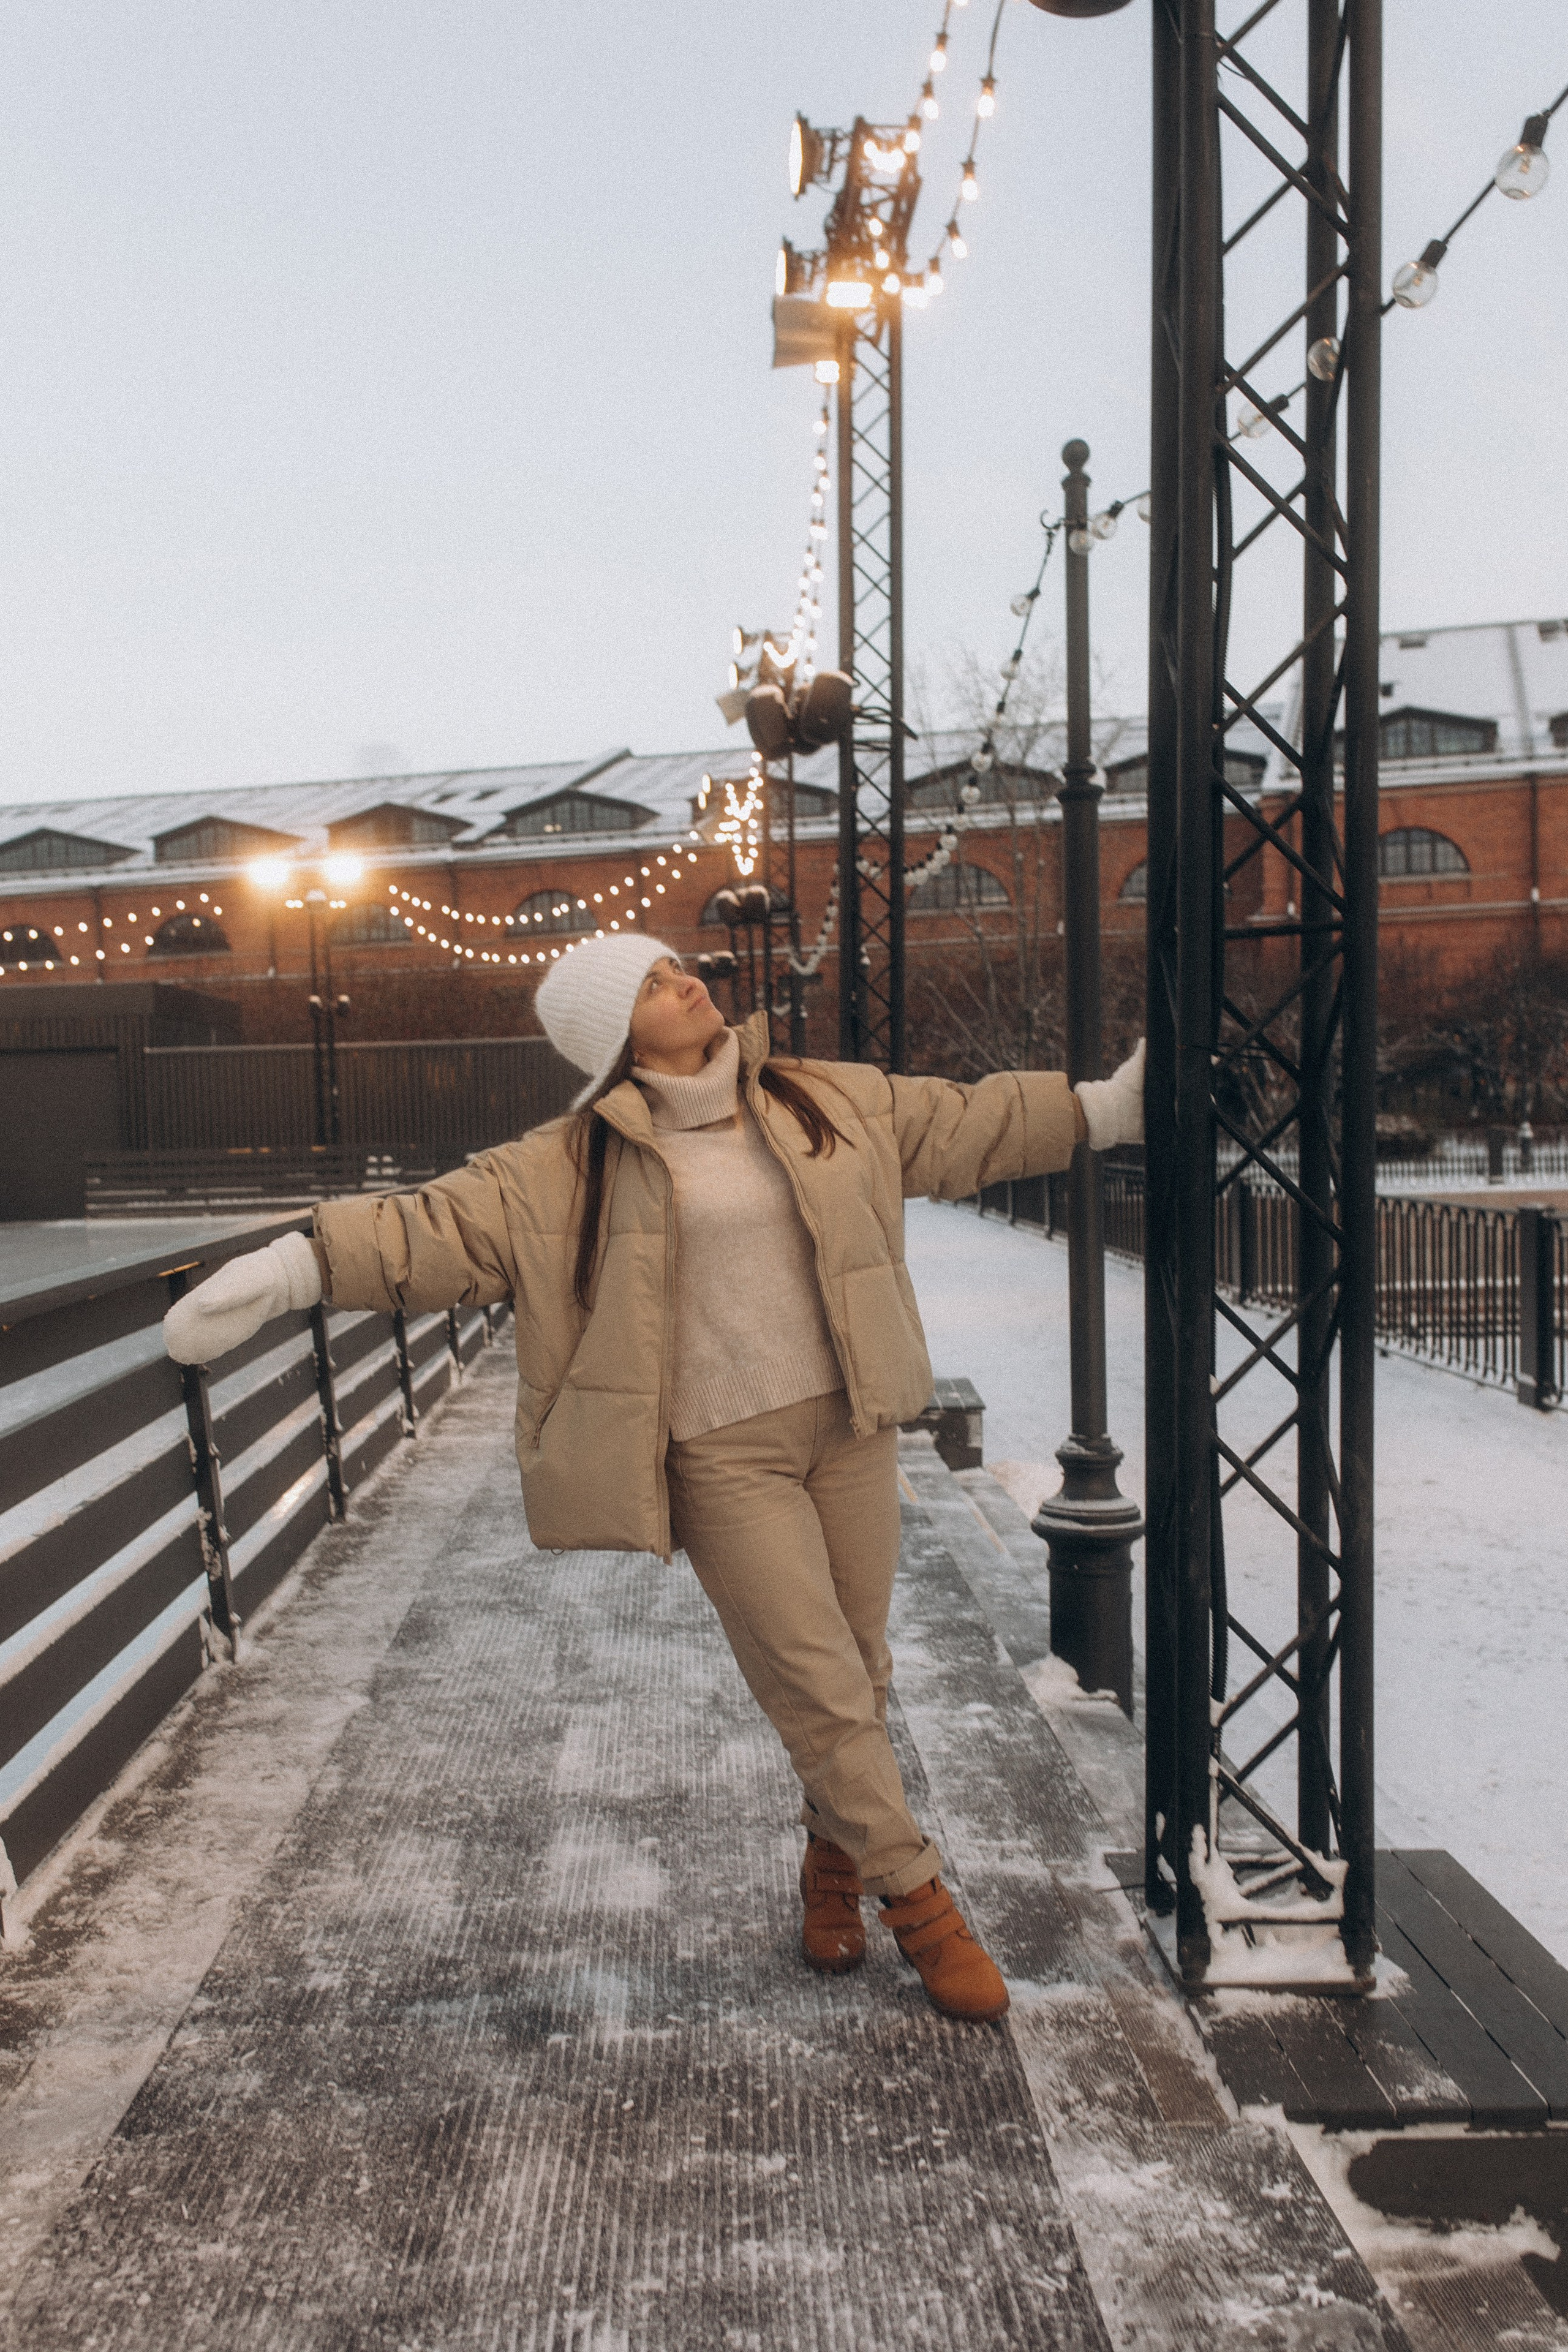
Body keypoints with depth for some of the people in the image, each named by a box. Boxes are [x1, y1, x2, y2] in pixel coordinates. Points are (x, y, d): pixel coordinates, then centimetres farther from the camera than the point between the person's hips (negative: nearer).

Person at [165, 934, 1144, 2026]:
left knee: (858, 1672, 13)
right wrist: (297, 1267, -22)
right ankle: (919, 1899, 16)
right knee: (822, 1693, -3)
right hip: (722, 1457, -4)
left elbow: (965, 1122, 14)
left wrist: (1106, 1105, 17)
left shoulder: (832, 1102, 6)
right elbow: (441, 1224, -11)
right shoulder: (570, 1169, -6)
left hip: (849, 1424, 4)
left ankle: (834, 1860, 38)